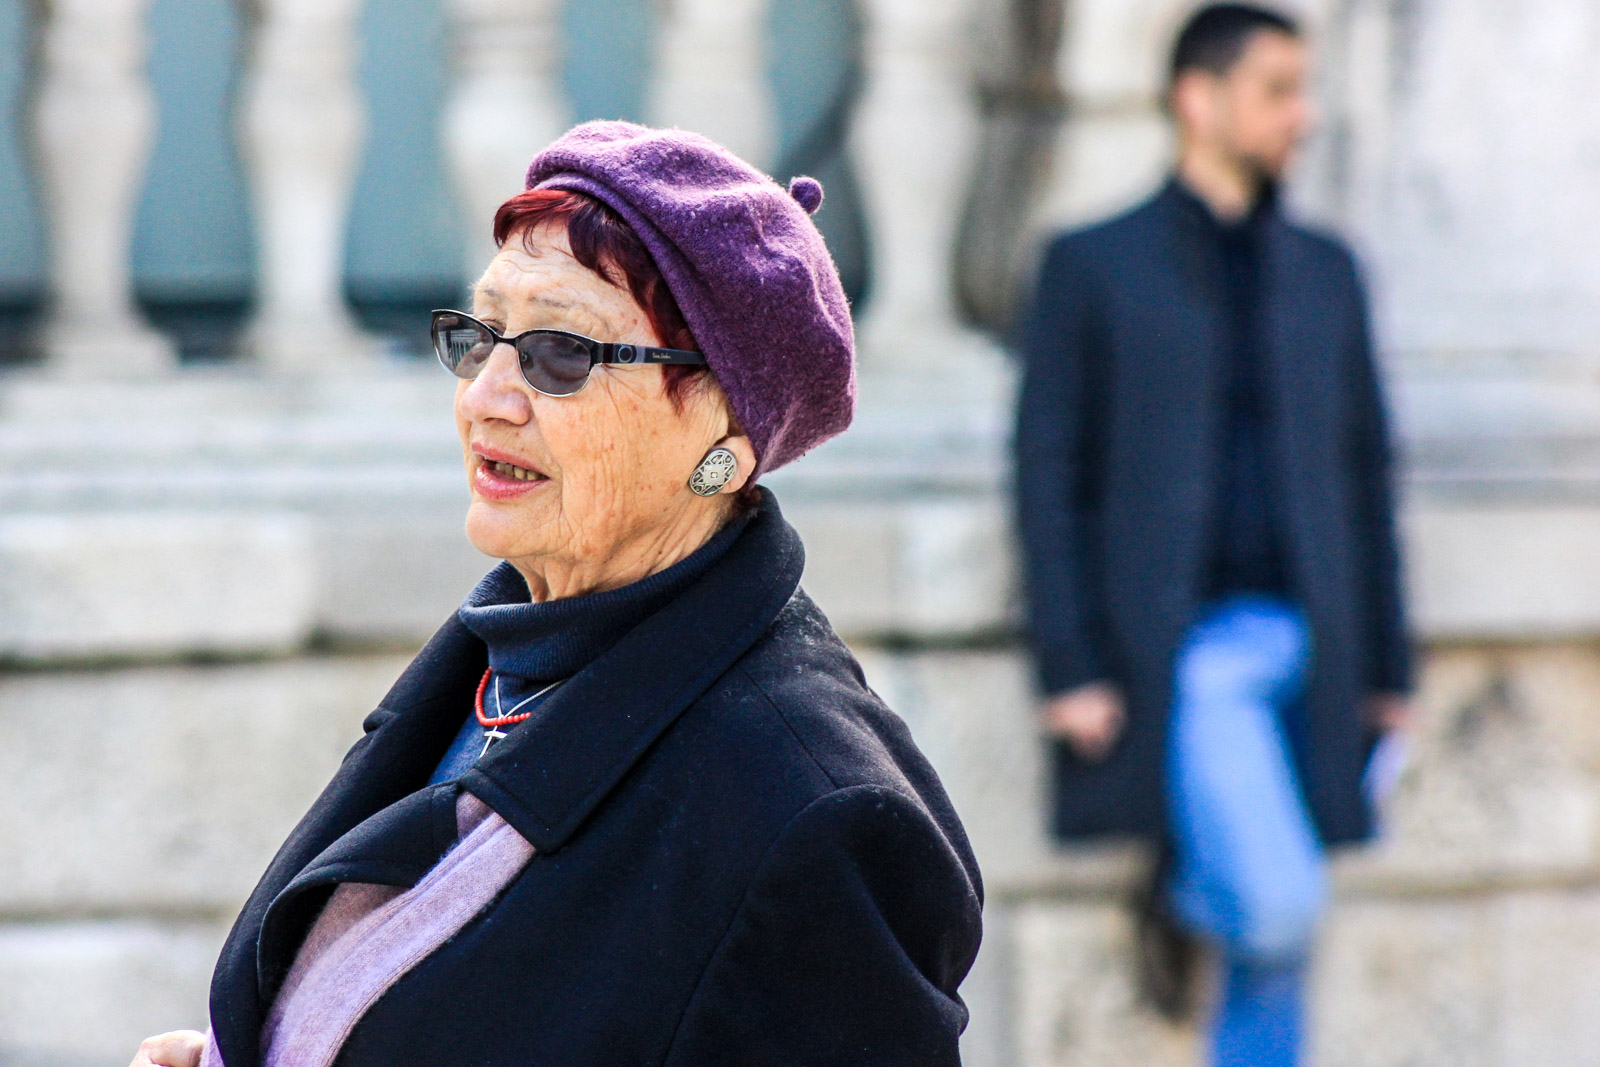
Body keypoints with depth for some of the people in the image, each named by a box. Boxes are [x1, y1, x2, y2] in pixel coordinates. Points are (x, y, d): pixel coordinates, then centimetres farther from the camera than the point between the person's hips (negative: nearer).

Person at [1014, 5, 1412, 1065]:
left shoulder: (1326, 272, 13)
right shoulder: (1091, 267, 0)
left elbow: (1365, 472, 15)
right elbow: (1047, 478, -2)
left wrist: (1389, 668, 10)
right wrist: (1071, 670, -10)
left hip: (1306, 652, 5)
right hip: (1180, 652, -5)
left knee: (1278, 944, 5)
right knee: (1278, 903, -20)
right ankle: (1186, 894, 12)